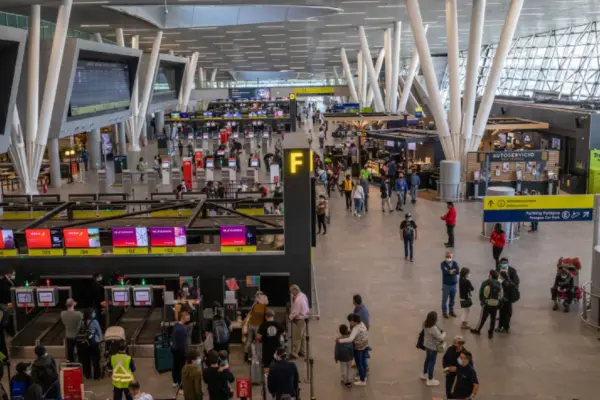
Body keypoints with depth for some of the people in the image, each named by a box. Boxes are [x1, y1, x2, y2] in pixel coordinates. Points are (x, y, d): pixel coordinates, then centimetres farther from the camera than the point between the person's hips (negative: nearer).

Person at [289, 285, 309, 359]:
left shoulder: (297, 300, -27)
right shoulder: (303, 295, 2)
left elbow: (295, 312, -23)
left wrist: (290, 317, -9)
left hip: (299, 320, -10)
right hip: (304, 318, 10)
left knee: (297, 338, 0)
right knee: (302, 337, 19)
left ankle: (294, 353, 7)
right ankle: (302, 352, 29)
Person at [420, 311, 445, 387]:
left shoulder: (425, 325, -10)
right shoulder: (433, 328, -35)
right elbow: (440, 338, -29)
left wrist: (440, 331, -3)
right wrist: (444, 333, -8)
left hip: (427, 345, 8)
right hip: (433, 347, -8)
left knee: (427, 359, 27)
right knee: (432, 362, 7)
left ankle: (424, 374, 46)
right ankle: (430, 380, 21)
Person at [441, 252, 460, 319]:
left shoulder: (454, 263, 2)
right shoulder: (443, 264, -9)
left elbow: (458, 271, -14)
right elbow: (445, 272, -26)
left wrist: (449, 271, -21)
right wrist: (453, 271, -18)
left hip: (454, 284, 4)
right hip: (446, 284, -4)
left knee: (452, 299, 14)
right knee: (445, 299, 3)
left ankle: (451, 311, 28)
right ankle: (444, 312, 15)